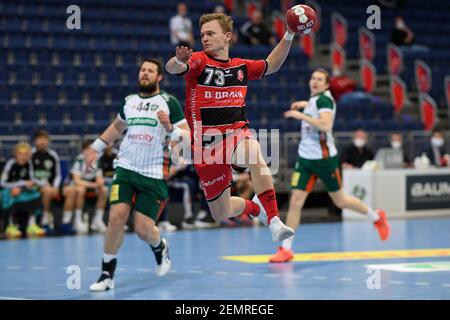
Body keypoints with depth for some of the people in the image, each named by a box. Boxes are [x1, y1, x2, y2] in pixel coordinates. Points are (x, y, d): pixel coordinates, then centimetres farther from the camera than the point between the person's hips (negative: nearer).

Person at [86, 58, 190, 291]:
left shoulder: (169, 102, -2)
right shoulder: (129, 101, 11)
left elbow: (188, 138, -5)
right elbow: (117, 127, 31)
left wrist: (170, 128, -23)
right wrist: (96, 148, 29)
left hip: (154, 175, -3)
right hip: (126, 168, 3)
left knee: (143, 229, -6)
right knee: (116, 218, -14)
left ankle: (160, 247, 31)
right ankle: (107, 274, -2)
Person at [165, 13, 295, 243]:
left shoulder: (241, 66, 10)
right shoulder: (199, 62, -3)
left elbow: (271, 65, 28)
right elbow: (171, 68, -25)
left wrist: (289, 36, 17)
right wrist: (178, 61, -48)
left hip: (237, 132, 1)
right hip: (207, 143, -1)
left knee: (255, 157, -38)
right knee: (221, 215, 4)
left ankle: (273, 220, -33)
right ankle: (254, 207, 37)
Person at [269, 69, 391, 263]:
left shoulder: (324, 99, -14)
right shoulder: (314, 99, 10)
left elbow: (326, 125, -31)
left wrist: (302, 116, -30)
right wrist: (306, 104, 22)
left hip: (324, 158, -7)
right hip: (305, 158, 7)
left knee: (340, 201, 9)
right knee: (295, 201, -6)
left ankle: (376, 217, 33)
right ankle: (286, 248, -4)